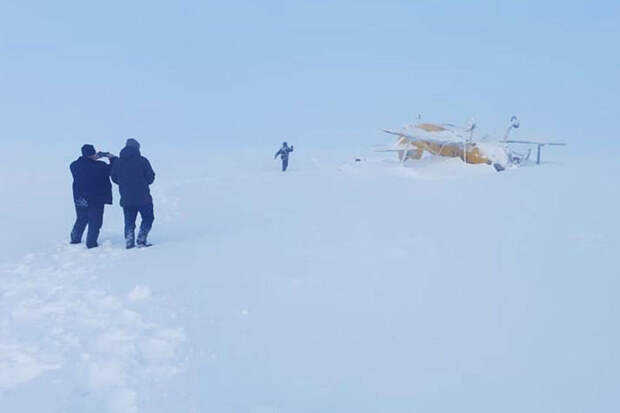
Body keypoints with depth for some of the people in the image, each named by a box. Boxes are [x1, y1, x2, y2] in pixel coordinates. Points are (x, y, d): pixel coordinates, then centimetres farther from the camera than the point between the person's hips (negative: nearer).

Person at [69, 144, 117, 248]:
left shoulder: (75, 165, -5)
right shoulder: (100, 166, -18)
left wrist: (93, 159, 16)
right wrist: (112, 158, 9)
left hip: (80, 200, 5)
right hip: (96, 200, -5)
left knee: (81, 220, 23)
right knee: (95, 222, 4)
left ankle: (75, 240, 32)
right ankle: (91, 244, 1)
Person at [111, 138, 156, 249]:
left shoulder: (118, 162, 2)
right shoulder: (142, 160, -10)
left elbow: (114, 178, 10)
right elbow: (150, 178, -6)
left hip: (126, 199, 4)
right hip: (143, 198, -4)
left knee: (129, 221, 13)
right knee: (148, 218, 10)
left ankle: (129, 242, 8)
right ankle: (141, 240, 2)